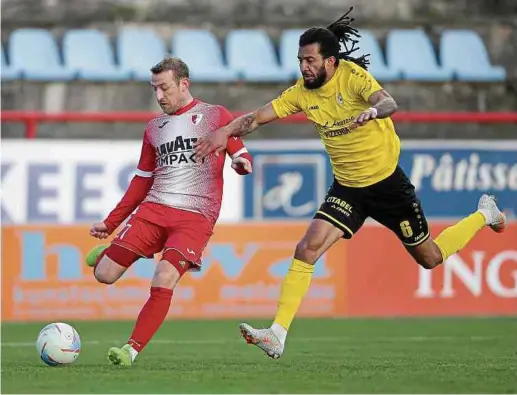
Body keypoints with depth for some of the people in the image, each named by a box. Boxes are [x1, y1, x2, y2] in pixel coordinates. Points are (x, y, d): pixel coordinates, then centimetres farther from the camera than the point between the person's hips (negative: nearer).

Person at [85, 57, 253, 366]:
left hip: (196, 216, -4)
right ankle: (106, 253, 27)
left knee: (164, 280, -26)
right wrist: (111, 223, 20)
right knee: (104, 274, -9)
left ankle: (133, 350, -19)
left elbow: (243, 157, 5)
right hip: (154, 210, 4)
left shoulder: (215, 116, 7)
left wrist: (241, 162, -20)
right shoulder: (154, 128, 19)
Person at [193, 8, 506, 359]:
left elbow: (389, 103, -39)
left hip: (388, 183, -4)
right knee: (307, 249, -15)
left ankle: (484, 215, 38)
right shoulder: (302, 92, -6)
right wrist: (225, 132, -20)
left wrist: (372, 110, -62)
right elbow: (259, 117, -2)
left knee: (429, 258, 10)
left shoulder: (353, 76, -21)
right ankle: (277, 335, -16)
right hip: (347, 188, 4)